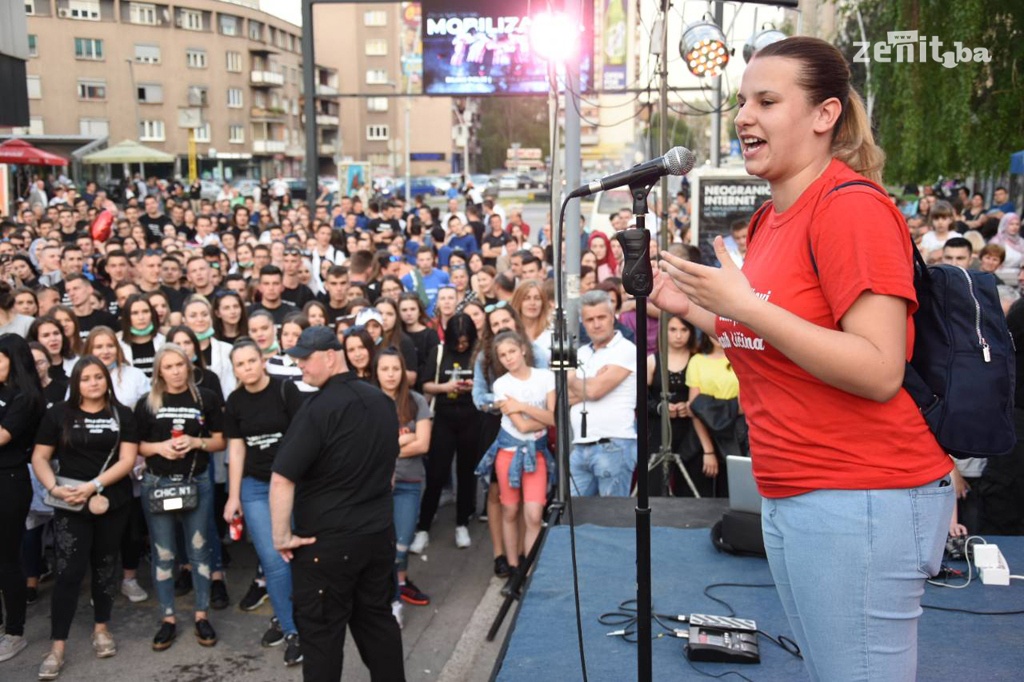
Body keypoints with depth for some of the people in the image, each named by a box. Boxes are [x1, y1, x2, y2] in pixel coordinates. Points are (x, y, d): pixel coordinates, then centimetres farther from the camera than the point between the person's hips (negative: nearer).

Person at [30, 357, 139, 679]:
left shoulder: (122, 414, 2)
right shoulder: (58, 413, 1)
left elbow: (127, 459, -6)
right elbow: (39, 457, 1)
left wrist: (94, 485, -18)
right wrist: (54, 488, -17)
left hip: (112, 502, 1)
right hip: (70, 505, -1)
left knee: (105, 564, 13)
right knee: (68, 572, -6)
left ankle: (101, 628, 29)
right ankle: (57, 647, -1)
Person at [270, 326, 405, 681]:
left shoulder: (320, 408, -19)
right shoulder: (382, 400, 5)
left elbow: (282, 478, -23)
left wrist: (282, 536, -14)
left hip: (328, 539, -7)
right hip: (379, 531, 7)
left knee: (321, 630, 6)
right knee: (377, 618, 18)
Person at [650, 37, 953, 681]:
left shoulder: (852, 207, -15)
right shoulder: (773, 218, 11)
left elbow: (879, 373, -22)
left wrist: (744, 305, -24)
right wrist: (690, 307, 8)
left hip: (863, 499, -9)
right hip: (790, 498, 9)